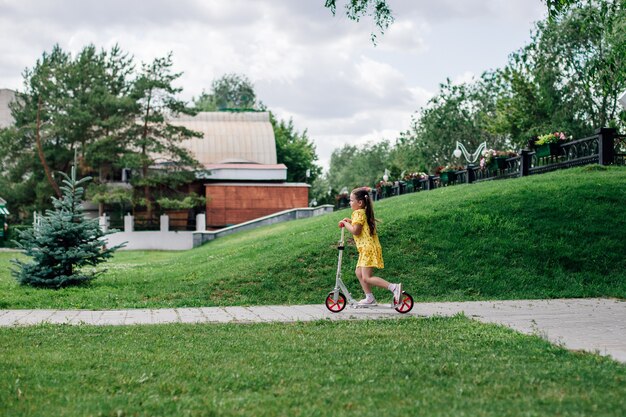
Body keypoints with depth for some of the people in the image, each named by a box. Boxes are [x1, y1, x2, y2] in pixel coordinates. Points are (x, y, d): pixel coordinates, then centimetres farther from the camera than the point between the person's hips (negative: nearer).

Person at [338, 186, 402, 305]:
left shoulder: (358, 213, -13)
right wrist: (350, 221, 16)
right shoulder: (365, 212, 17)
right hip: (367, 249, 10)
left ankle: (394, 287, -20)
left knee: (367, 278, -13)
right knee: (359, 272, 16)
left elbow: (355, 231, -22)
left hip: (368, 248, -10)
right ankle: (370, 298, 17)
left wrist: (345, 223, -8)